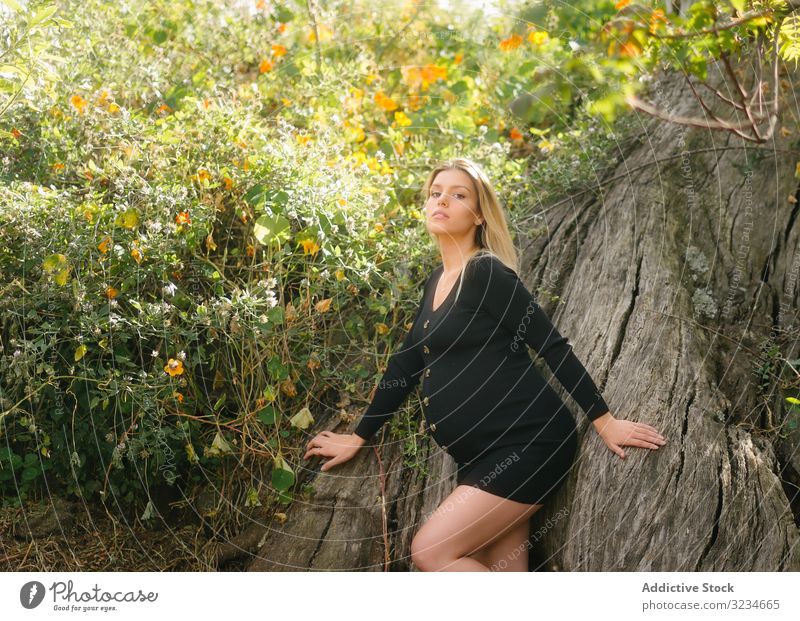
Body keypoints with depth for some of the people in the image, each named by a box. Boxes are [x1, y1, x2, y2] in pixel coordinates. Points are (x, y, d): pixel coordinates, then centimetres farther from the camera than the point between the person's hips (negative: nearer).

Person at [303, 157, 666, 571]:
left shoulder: (486, 273, -11)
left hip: (529, 444, -8)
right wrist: (358, 437, 24)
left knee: (431, 551, -12)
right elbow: (407, 363, 20)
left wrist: (604, 421, -10)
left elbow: (551, 346, -11)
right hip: (484, 456, 8)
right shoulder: (436, 282, 15)